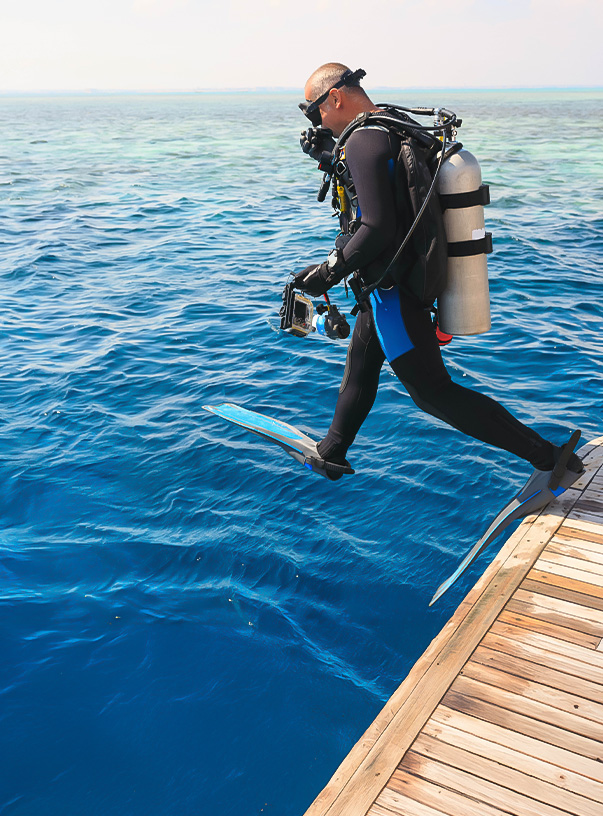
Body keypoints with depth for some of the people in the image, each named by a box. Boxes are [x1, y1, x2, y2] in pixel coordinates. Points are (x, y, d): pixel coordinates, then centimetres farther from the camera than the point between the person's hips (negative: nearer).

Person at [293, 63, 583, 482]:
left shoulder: (363, 140, -20)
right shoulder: (399, 130, 10)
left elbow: (378, 227, -29)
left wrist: (330, 271, -18)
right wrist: (330, 156, 19)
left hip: (393, 288, -10)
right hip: (408, 274, 10)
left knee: (432, 392, -5)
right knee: (360, 368, 22)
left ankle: (546, 455, -3)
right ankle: (331, 455, 41)